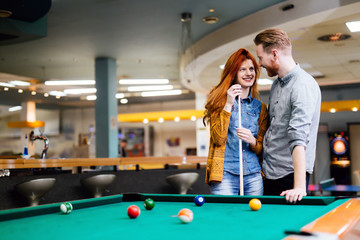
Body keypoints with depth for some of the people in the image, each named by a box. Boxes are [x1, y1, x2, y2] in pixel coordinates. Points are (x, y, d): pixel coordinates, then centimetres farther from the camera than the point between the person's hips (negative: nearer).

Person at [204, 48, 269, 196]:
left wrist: (252, 141, -10)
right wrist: (228, 105, -15)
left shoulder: (260, 107, 13)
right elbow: (218, 139, -9)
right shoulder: (220, 101, 3)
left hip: (254, 176, 4)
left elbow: (263, 149, 13)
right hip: (225, 174, -3)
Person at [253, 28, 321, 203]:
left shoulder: (304, 85, -17)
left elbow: (299, 137, -28)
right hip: (268, 172, 8)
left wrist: (299, 186, -32)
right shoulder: (276, 84, 12)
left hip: (289, 174, -8)